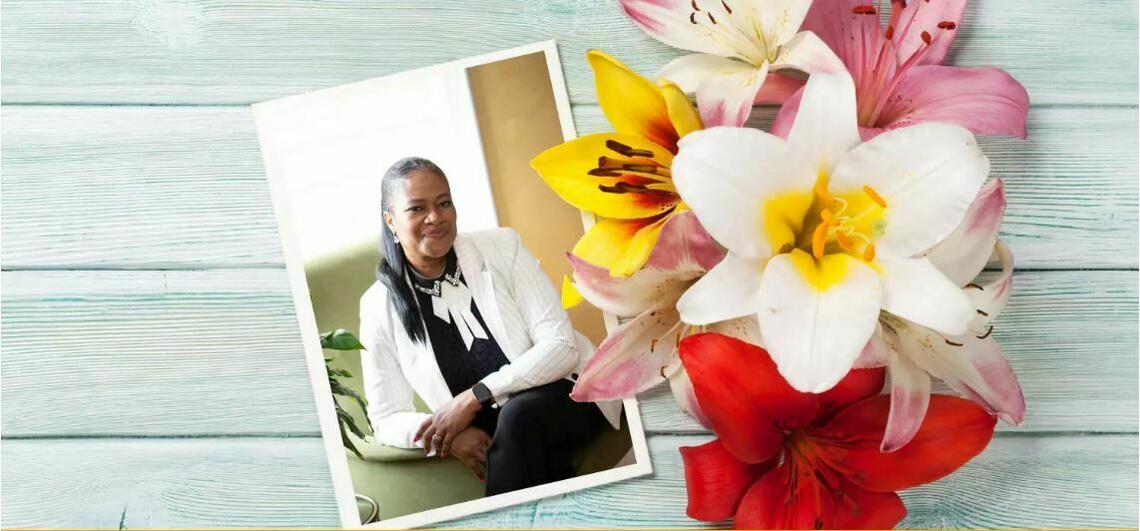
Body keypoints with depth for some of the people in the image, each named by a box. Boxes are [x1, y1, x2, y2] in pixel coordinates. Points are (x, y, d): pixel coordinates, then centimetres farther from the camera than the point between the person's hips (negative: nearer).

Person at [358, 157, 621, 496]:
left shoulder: (501, 247, -4)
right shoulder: (379, 308, -2)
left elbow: (562, 346, -10)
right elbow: (386, 418, 3)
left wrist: (474, 397, -19)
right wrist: (449, 434, -19)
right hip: (495, 436, 0)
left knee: (517, 413, -34)